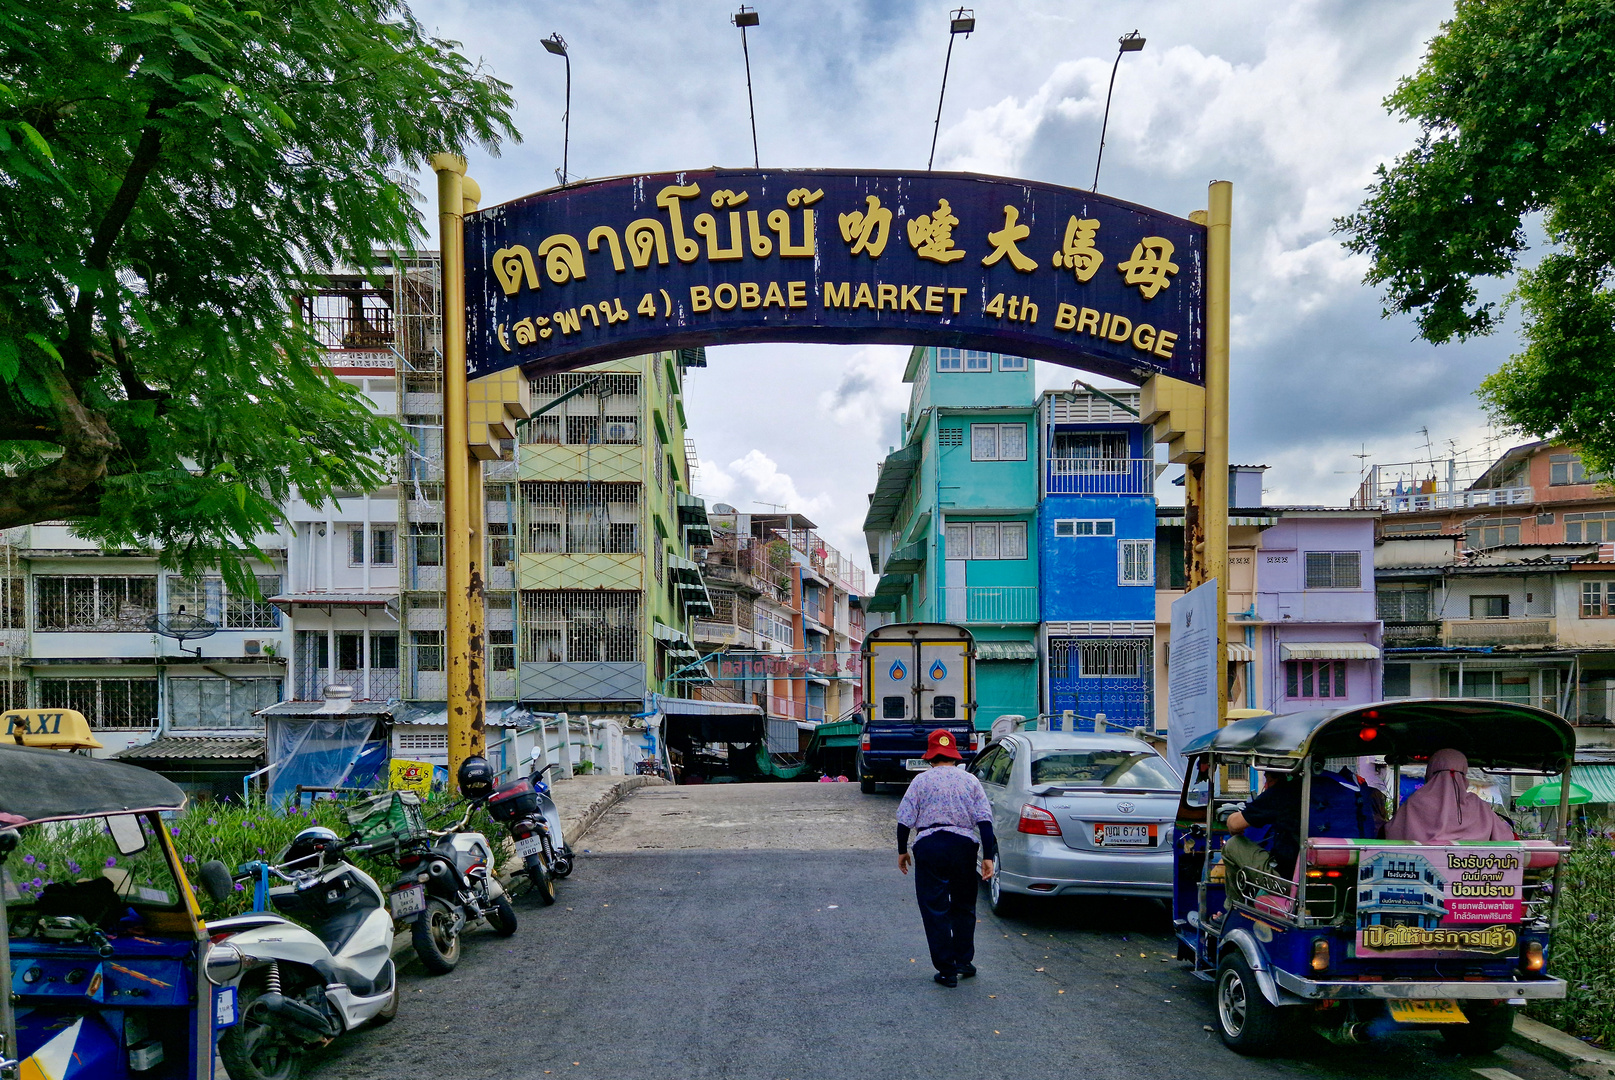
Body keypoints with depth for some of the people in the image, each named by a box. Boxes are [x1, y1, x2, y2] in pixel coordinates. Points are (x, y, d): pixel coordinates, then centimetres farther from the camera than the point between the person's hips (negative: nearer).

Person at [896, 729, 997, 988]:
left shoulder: (921, 780, 1)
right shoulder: (970, 780, 6)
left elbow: (904, 820, -2)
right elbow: (984, 820, 0)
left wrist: (902, 851, 10)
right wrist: (988, 856, 1)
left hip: (929, 848, -2)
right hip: (963, 845, 2)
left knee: (935, 909, 5)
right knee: (963, 907, 19)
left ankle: (947, 970, 6)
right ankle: (963, 961, 21)